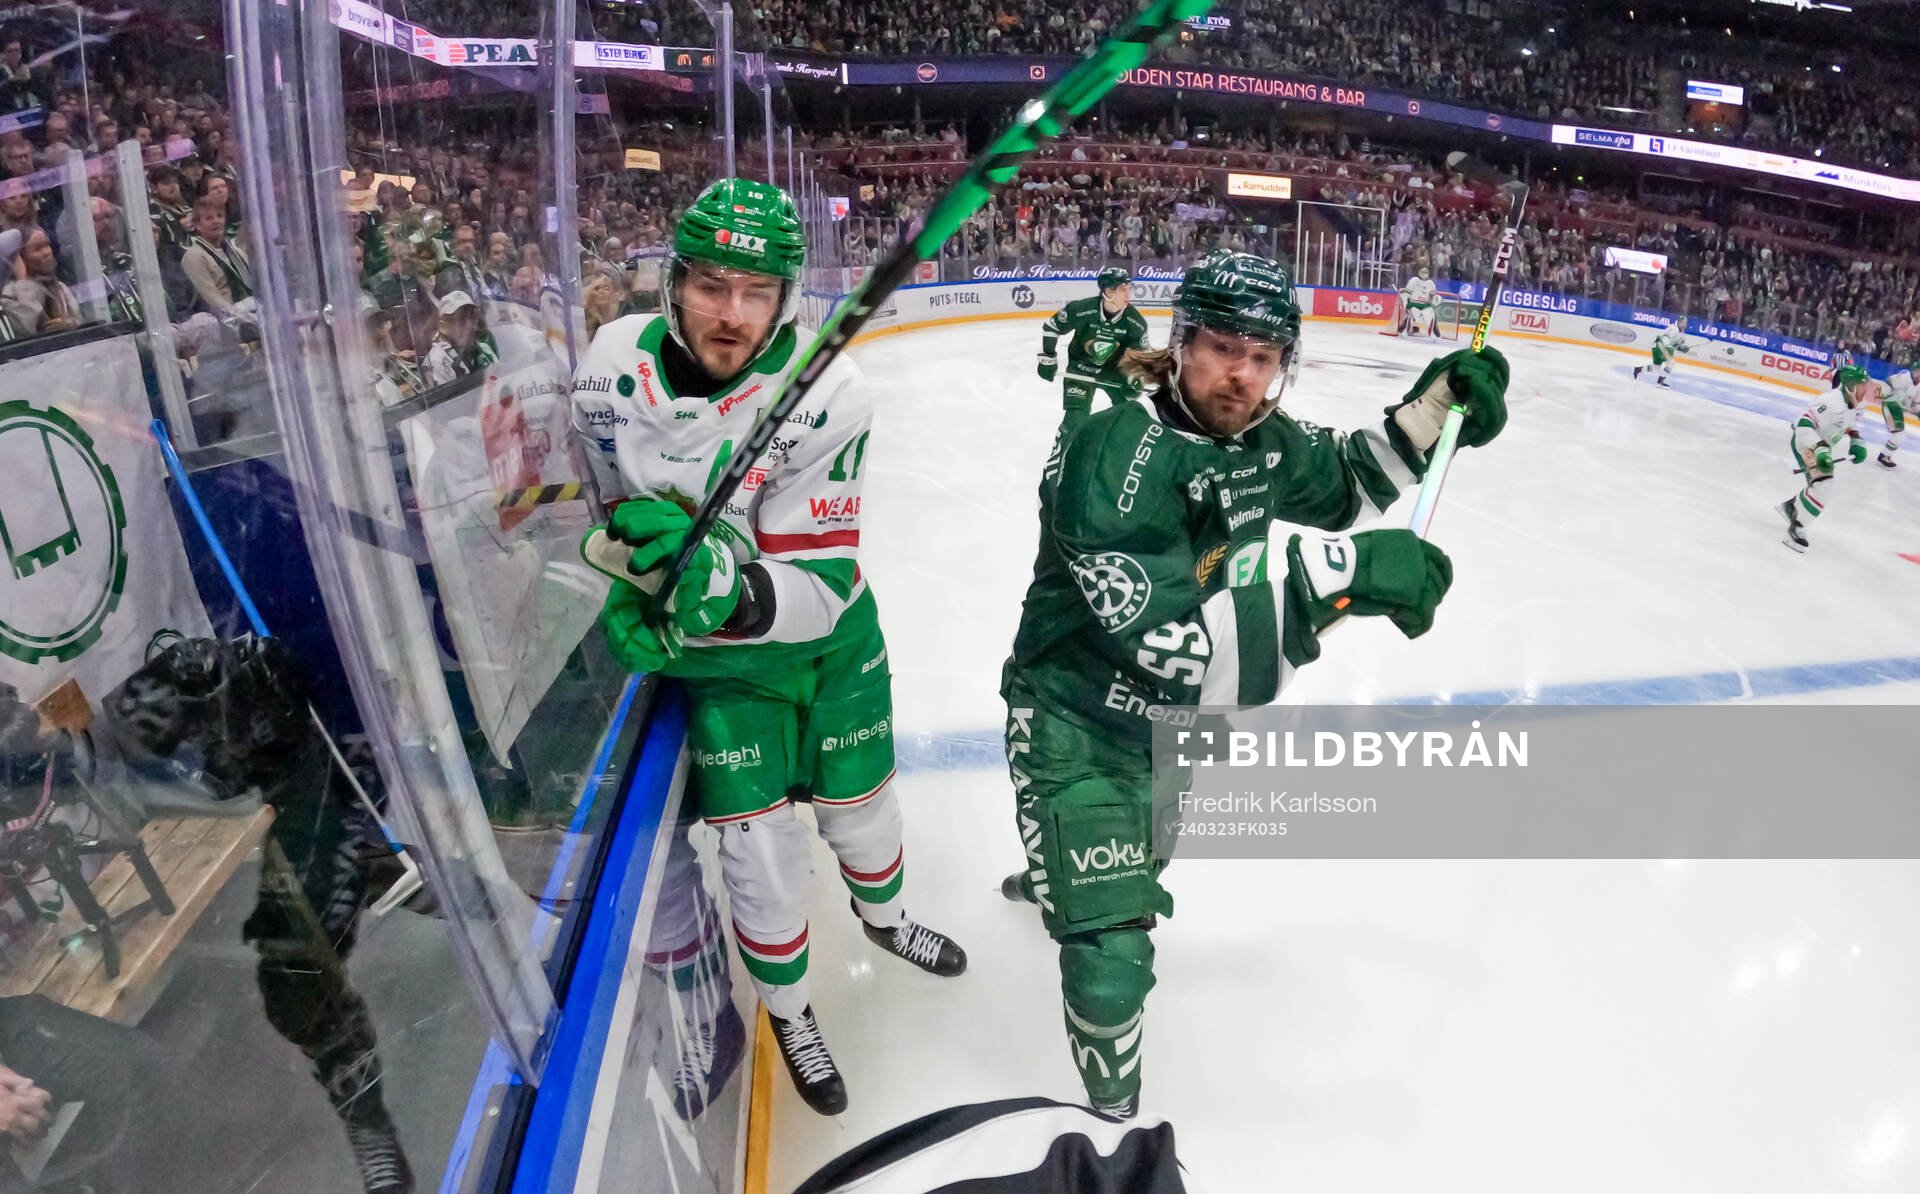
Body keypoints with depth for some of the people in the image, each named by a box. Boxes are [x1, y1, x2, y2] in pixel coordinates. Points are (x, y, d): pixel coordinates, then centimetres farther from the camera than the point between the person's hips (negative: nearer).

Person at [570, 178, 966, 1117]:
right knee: (761, 841, 0)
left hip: (833, 636, 0)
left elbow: (817, 589, -28)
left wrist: (728, 587, -46)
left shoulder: (827, 393, -26)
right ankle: (787, 1009, 31)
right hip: (718, 657, 1)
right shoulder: (614, 363, -17)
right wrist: (633, 584, -10)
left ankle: (883, 914, 55)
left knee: (859, 803, 18)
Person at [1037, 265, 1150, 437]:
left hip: (1116, 369, 3)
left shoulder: (1135, 321, -19)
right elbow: (1051, 328, -11)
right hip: (1082, 367, -3)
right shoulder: (1080, 310, -27)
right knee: (1076, 418, -14)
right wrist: (1048, 359, -6)